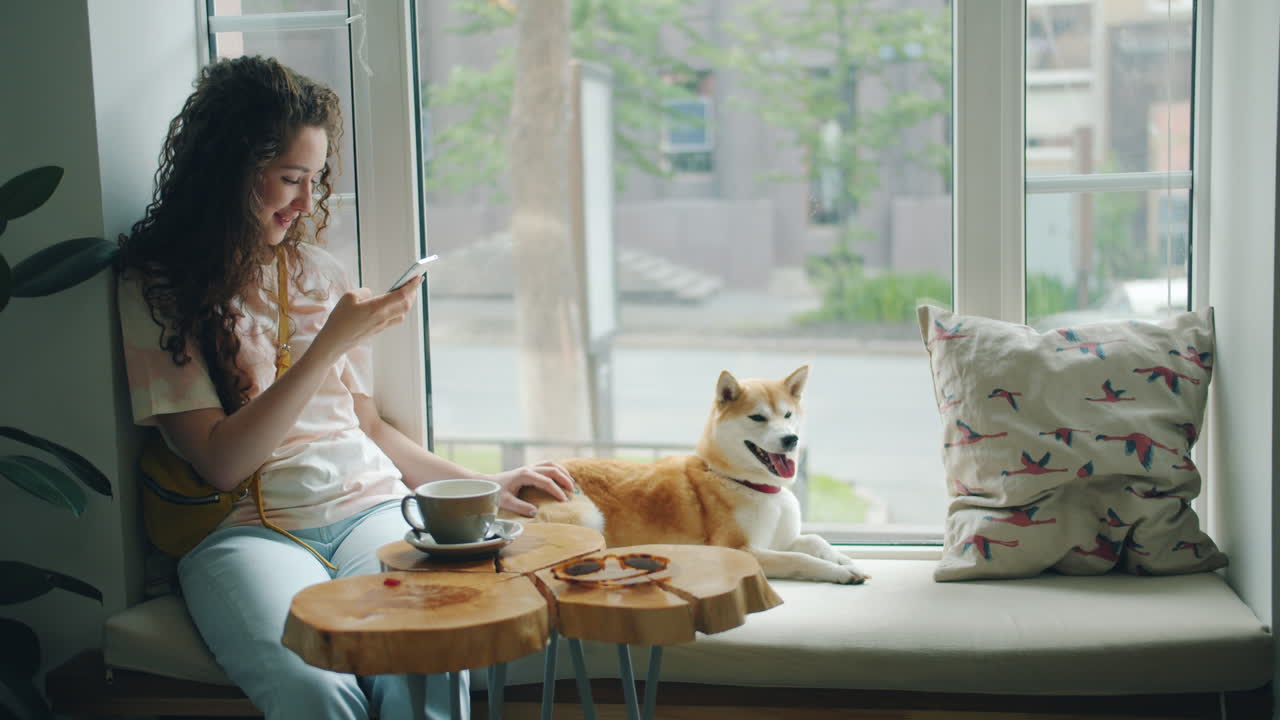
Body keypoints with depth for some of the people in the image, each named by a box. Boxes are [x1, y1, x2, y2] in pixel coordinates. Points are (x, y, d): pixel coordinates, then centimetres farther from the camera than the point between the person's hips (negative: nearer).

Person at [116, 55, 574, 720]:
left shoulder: (318, 272, 18)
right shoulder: (156, 289, 3)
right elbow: (221, 462, -6)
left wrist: (479, 485, 16)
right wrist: (330, 344, -11)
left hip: (371, 508, 4)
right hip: (247, 531, -3)